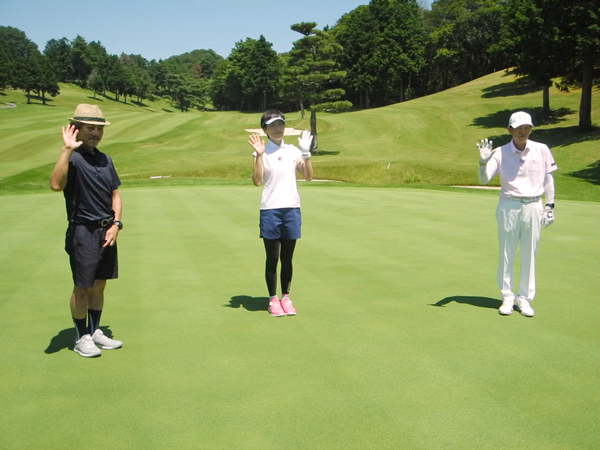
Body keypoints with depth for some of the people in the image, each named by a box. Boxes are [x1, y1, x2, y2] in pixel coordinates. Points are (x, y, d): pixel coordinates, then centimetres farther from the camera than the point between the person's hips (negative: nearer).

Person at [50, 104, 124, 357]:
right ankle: (82, 338, 16)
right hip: (83, 232, -7)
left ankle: (95, 332, 27)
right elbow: (56, 184, -31)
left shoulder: (105, 160, 13)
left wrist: (116, 224, 3)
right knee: (82, 287, 2)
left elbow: (115, 194, 16)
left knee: (99, 285, 15)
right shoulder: (73, 159, -11)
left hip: (107, 231, 7)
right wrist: (67, 149, -33)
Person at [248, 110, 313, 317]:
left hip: (292, 208, 3)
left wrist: (306, 153, -7)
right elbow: (257, 181, -12)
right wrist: (259, 155, -17)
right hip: (270, 209, -3)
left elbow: (308, 176, 3)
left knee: (287, 258, 9)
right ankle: (273, 299, 15)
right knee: (272, 258, 3)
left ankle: (286, 297, 20)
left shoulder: (293, 150, 9)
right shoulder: (262, 153, 0)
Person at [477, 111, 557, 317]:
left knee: (529, 255, 5)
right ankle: (507, 297, 15)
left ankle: (524, 298, 16)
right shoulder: (500, 153, -4)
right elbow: (484, 179, -12)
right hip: (508, 207, -1)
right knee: (506, 253, 4)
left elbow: (548, 178, 9)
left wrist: (550, 205, 7)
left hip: (533, 207, 1)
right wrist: (483, 161, -29)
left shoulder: (541, 150, 1)